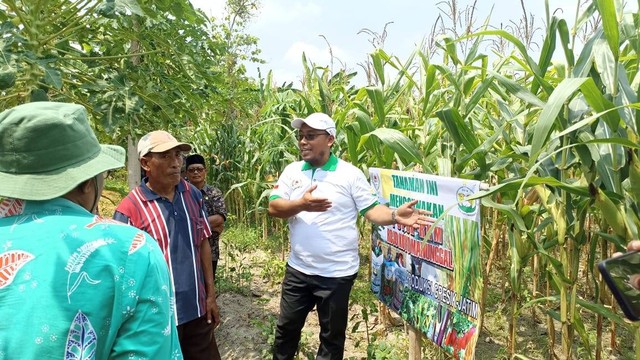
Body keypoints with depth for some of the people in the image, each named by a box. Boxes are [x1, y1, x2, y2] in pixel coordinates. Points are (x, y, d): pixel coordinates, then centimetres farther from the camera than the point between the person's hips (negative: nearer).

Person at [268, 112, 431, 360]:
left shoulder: (350, 174, -9)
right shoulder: (292, 171, 1)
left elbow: (371, 209, -9)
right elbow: (274, 207, -6)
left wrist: (395, 216, -28)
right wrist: (301, 204, -25)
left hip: (337, 273, -3)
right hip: (298, 269, 4)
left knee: (332, 335, 16)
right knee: (287, 327, 22)